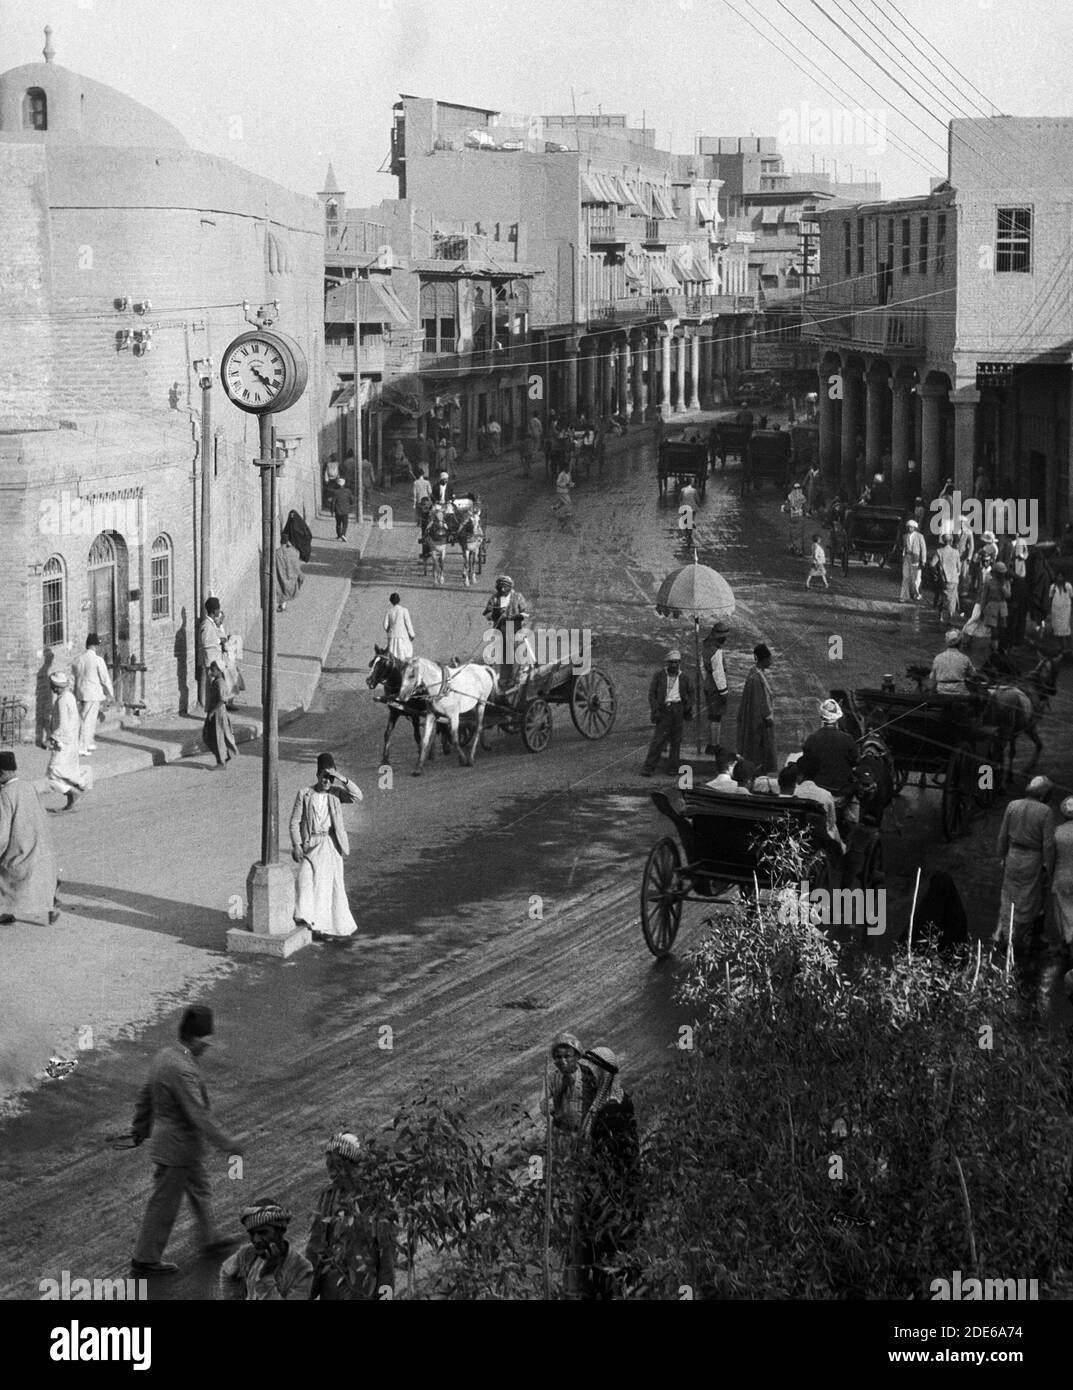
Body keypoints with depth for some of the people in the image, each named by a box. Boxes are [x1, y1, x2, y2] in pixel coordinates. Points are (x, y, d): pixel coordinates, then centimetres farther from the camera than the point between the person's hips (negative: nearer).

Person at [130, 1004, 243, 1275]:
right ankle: (145, 1259, 19)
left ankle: (210, 1239, 43)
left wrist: (140, 1128, 26)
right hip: (177, 1148, -10)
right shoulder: (183, 1070, -30)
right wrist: (227, 1144, -23)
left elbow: (146, 1095, 13)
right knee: (164, 1204, 5)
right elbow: (198, 1115, -30)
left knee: (200, 1189, 25)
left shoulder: (164, 1055, 0)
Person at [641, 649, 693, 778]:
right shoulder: (659, 676, 1)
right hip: (664, 709, -3)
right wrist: (655, 710, -10)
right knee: (658, 739, -8)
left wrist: (688, 708, 13)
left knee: (676, 740, 4)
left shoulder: (683, 677, 9)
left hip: (678, 708, 3)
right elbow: (651, 694, 0)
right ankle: (648, 768, -7)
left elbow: (690, 693, 23)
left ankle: (672, 768, 11)